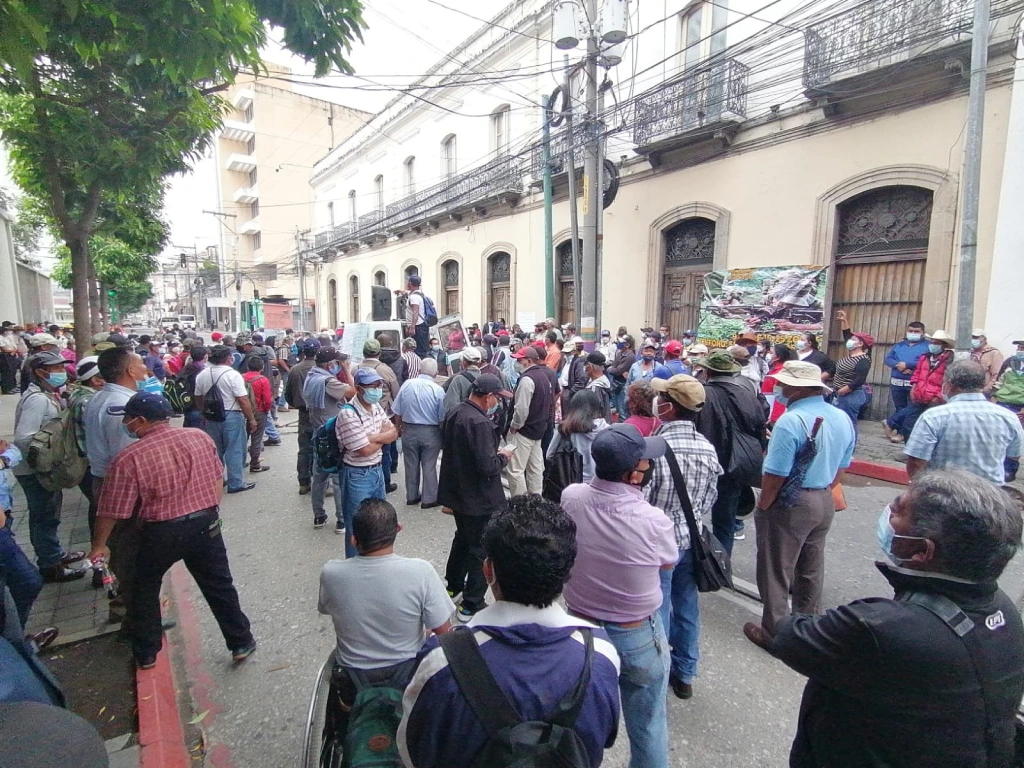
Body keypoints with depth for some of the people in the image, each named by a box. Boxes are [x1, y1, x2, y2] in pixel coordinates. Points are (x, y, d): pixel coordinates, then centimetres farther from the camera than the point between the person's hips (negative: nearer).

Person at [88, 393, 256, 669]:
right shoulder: (201, 437, -4)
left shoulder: (129, 458, -13)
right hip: (205, 524, 3)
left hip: (160, 532, -2)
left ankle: (146, 654, 36)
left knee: (145, 590, 24)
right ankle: (241, 642, 24)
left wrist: (99, 545, 10)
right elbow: (218, 481, 4)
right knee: (220, 586, 15)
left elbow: (111, 510, -6)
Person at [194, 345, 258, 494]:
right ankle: (235, 484, 6)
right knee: (234, 451, 2)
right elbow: (243, 400, -18)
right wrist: (251, 419, -10)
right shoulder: (233, 375, -16)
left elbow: (198, 398, 13)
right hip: (231, 416, -6)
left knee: (215, 450, 18)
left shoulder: (202, 375, 3)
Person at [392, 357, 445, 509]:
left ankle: (412, 496, 28)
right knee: (429, 466, 9)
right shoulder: (438, 390, -13)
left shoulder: (407, 384, -7)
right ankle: (429, 499, 16)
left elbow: (398, 411, -1)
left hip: (409, 430, 2)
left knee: (411, 465, 15)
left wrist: (398, 427, 15)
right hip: (430, 432, -2)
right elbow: (442, 417, -10)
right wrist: (443, 434, 6)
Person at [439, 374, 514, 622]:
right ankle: (472, 605, 19)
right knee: (480, 550, 7)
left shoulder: (455, 412, 0)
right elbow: (488, 467, -30)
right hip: (479, 498, -9)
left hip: (457, 491, 9)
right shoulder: (479, 423, -28)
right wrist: (503, 456, -9)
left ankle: (453, 586, 45)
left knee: (463, 539, 27)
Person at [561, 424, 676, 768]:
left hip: (579, 626, 4)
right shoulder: (652, 520, -28)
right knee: (648, 728, 21)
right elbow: (668, 562, -6)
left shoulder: (570, 498, -19)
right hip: (638, 637, -3)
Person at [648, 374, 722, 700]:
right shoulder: (708, 447, -5)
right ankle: (684, 674, 37)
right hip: (691, 539, 6)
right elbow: (710, 499, 4)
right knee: (686, 606, 19)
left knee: (656, 610, 10)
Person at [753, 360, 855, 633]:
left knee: (776, 570, 7)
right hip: (825, 503, 8)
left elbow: (775, 475, -23)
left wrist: (762, 507, -9)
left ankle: (776, 630, 18)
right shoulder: (843, 419, 2)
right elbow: (841, 468, 10)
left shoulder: (791, 421, -24)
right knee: (811, 568, 22)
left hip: (790, 504, -8)